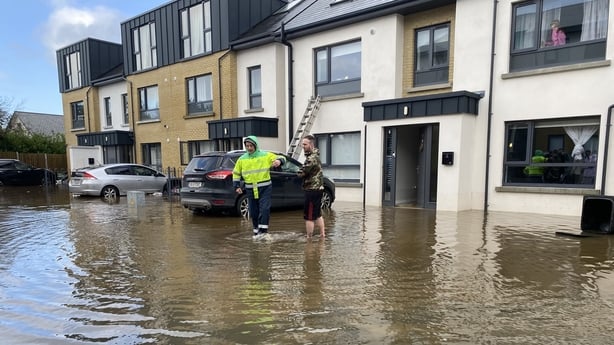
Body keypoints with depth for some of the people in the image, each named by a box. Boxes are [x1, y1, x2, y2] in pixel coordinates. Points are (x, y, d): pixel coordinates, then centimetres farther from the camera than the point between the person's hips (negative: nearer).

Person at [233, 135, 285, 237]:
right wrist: (237, 186, 5)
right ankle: (256, 231, 24)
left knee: (264, 209, -13)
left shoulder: (266, 155, -4)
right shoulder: (242, 159, 5)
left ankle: (263, 229, -9)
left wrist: (279, 161, -27)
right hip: (250, 190, 3)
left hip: (265, 188, -3)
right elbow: (236, 173, 15)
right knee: (253, 212, 10)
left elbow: (281, 158, -3)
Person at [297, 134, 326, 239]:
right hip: (318, 188, 10)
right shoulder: (314, 155, 13)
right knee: (318, 214, 17)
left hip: (312, 190, -10)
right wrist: (305, 171, -1)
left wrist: (300, 171, 2)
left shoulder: (311, 158, -19)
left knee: (309, 217, -3)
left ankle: (309, 238, 3)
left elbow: (301, 173, -18)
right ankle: (322, 234, 24)